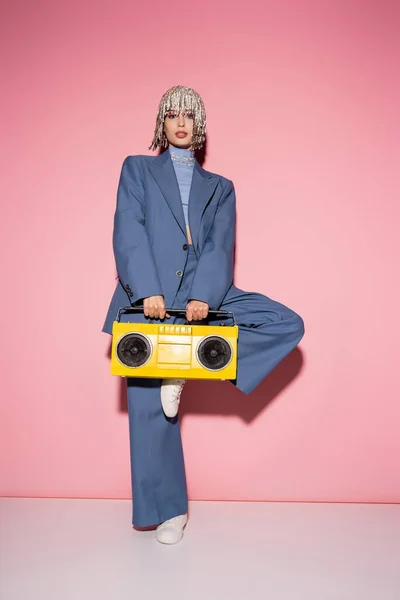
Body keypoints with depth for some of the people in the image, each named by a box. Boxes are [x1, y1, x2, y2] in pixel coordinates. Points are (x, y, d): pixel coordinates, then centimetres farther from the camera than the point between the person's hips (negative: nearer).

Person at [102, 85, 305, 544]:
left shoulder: (220, 188, 18)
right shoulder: (137, 169, 15)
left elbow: (220, 246, 2)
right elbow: (129, 233, -1)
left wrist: (203, 297, -16)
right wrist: (148, 291, -17)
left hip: (204, 295, 2)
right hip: (149, 298, -2)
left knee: (288, 324, -14)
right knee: (148, 403, -2)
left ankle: (184, 370, -13)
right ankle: (169, 508, 15)